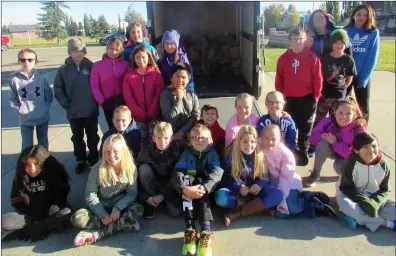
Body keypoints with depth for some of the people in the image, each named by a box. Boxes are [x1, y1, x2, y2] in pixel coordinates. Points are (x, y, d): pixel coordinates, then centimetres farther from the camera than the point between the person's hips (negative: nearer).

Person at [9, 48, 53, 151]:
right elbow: (12, 99, -2)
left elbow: (49, 96, 1)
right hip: (25, 120, -1)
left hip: (43, 118, 2)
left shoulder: (41, 78, -6)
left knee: (43, 144, 19)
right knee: (27, 146, 3)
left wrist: (45, 109, -9)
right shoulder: (15, 79, -9)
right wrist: (20, 110, -13)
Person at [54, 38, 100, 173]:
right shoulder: (64, 69, -3)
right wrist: (65, 103, -6)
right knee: (77, 138, 13)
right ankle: (80, 159, 29)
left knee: (92, 136, 14)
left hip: (91, 110, -1)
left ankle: (94, 157, 32)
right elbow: (58, 88, 3)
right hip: (73, 112, 1)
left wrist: (97, 100, -6)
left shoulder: (91, 66, -5)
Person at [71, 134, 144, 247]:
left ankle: (98, 233, -27)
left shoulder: (130, 168, -11)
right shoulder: (98, 168, -14)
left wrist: (118, 208, -25)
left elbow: (132, 193, -8)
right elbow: (90, 195, -11)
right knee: (77, 218, -27)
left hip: (119, 207, 1)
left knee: (138, 209, -30)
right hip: (101, 208, 0)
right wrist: (102, 215, -21)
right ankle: (123, 224, -24)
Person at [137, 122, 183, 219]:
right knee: (144, 168, -29)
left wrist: (162, 196, -19)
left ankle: (163, 199, 11)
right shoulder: (146, 150, -18)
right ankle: (150, 203, -12)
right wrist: (146, 197, -22)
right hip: (152, 185, 1)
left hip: (169, 186, -1)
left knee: (175, 212, -23)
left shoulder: (176, 150, -18)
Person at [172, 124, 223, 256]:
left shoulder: (212, 153, -1)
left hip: (206, 188, -1)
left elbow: (217, 173, -20)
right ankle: (190, 228, -40)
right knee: (186, 179, -31)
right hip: (188, 185, 1)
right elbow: (177, 172, -15)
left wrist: (203, 188, -40)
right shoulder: (187, 153, 2)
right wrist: (184, 188, -38)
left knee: (201, 187, -33)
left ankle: (206, 230, -43)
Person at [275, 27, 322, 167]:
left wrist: (316, 96, -4)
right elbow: (279, 80, 3)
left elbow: (317, 79, -4)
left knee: (305, 128, 7)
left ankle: (303, 154, 21)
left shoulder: (312, 58, -6)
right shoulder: (284, 58, 1)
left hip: (307, 99, -2)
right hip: (289, 99, 2)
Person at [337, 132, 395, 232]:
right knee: (347, 206, -36)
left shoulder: (383, 165, -7)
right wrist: (365, 202, -26)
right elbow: (346, 188, -15)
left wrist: (374, 203, -23)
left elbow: (385, 190, -3)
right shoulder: (351, 163, -18)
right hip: (352, 195, -3)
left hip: (374, 197, 4)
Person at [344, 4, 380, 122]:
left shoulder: (373, 32, -4)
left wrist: (363, 78, -14)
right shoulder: (345, 31, 0)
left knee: (363, 108, 9)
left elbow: (372, 58, -7)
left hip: (363, 76, -1)